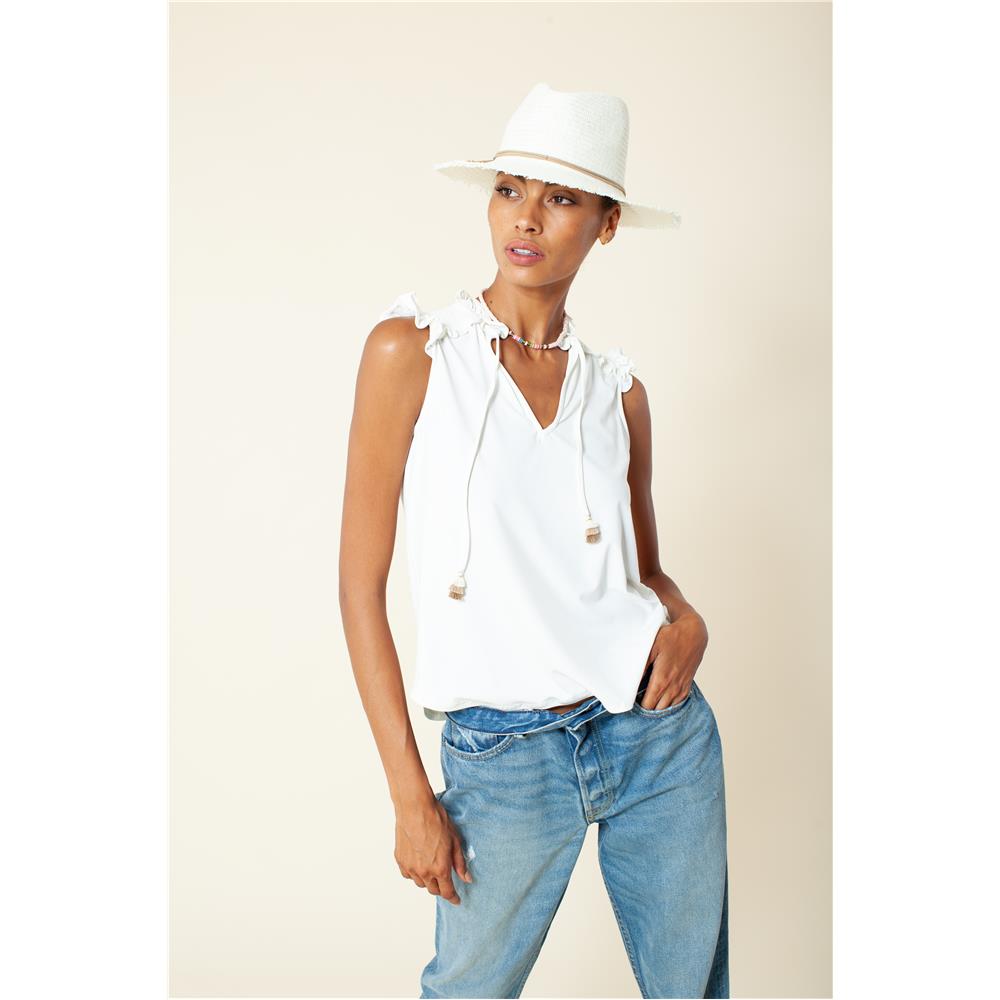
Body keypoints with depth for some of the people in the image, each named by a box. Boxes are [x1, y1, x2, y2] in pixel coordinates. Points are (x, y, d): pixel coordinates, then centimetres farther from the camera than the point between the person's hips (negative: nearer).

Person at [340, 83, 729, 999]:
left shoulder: (617, 389, 3)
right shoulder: (411, 351, -7)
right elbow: (362, 580, -7)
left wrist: (687, 621, -8)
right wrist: (410, 794, -9)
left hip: (657, 729, 4)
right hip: (502, 757, -3)